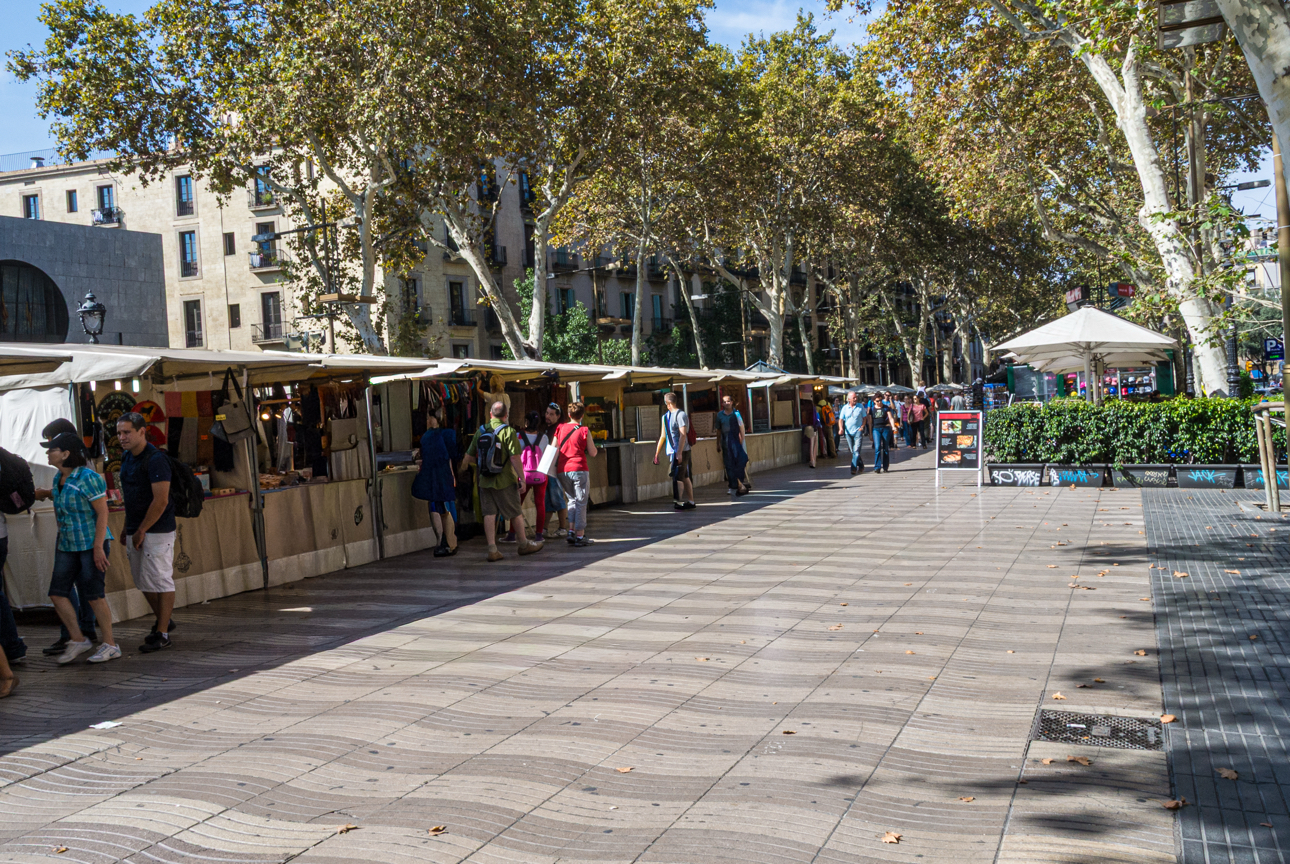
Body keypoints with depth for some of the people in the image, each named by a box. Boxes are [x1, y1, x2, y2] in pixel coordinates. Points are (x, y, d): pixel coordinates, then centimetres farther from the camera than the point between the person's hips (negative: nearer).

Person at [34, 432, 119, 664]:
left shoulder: (88, 478, -16)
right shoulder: (59, 479, 9)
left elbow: (102, 512, -17)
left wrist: (98, 546, -20)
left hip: (91, 544, -8)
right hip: (67, 546, 8)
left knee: (94, 595, -3)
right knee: (57, 593, 3)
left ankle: (110, 645, 9)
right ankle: (78, 640, 17)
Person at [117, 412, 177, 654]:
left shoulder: (155, 459, -16)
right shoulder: (127, 457, 11)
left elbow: (160, 501, -20)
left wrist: (141, 530, -16)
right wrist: (127, 529, 16)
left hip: (157, 531, -9)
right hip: (136, 530, 9)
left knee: (160, 579, -4)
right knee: (143, 580, 15)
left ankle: (162, 634, 1)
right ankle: (162, 620, 33)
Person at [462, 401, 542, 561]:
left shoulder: (480, 431, 5)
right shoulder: (508, 431, -10)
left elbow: (469, 456, 12)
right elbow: (515, 458, -16)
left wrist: (464, 465, 31)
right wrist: (522, 479, -11)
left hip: (485, 481, 4)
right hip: (505, 481, -4)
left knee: (489, 514, 4)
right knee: (515, 513, 10)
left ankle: (492, 549, 0)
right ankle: (524, 544, 22)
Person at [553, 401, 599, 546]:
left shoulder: (560, 428, 6)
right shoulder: (584, 431, -5)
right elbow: (593, 453, -3)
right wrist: (592, 444, 16)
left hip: (563, 470, 4)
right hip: (579, 469, -4)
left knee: (572, 500, 19)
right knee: (581, 503, 2)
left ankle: (571, 531, 9)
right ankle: (580, 536, 3)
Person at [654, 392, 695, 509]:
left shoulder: (681, 415, -9)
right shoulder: (666, 417, 16)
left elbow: (683, 434, -15)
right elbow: (663, 436, 21)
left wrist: (679, 453, -21)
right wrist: (656, 453, 19)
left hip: (681, 451, -8)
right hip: (672, 451, 8)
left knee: (677, 477, -8)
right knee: (684, 477, 10)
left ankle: (678, 502, -5)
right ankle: (691, 502, 14)